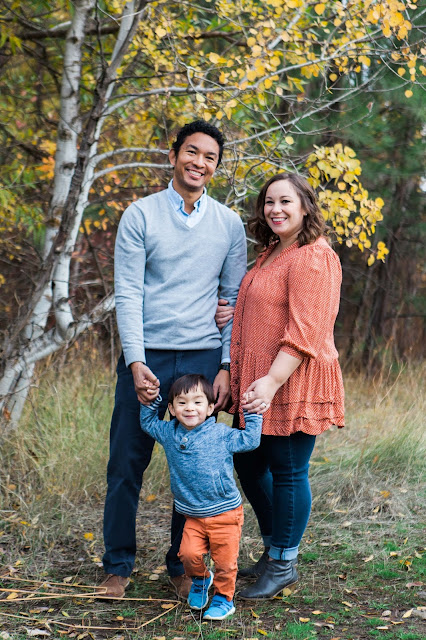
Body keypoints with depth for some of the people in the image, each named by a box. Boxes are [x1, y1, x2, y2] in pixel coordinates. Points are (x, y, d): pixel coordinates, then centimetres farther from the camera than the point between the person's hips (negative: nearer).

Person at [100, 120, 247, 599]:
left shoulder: (229, 224, 8)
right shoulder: (140, 215, 1)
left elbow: (235, 299, 9)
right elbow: (127, 294, -4)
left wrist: (228, 366, 0)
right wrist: (135, 362, -14)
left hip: (203, 359, 2)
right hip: (147, 357, -1)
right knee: (126, 464, 3)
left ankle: (182, 565, 21)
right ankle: (118, 565, 18)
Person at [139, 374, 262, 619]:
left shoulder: (220, 434, -7)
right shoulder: (169, 433, 4)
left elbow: (250, 439, -2)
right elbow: (147, 422, 20)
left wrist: (252, 412, -8)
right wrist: (151, 400, 6)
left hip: (225, 513, -3)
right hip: (193, 516, 3)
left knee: (224, 561, -1)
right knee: (189, 554, -13)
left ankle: (224, 599, 23)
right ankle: (200, 580, 19)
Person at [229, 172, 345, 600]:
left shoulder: (313, 259, -14)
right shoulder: (271, 254, 16)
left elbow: (304, 333, -22)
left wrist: (272, 381, -27)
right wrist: (241, 378, 15)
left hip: (293, 383, -10)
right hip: (259, 385, 10)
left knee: (287, 472, 1)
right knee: (248, 463, 16)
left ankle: (284, 564, 16)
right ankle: (273, 550, 32)